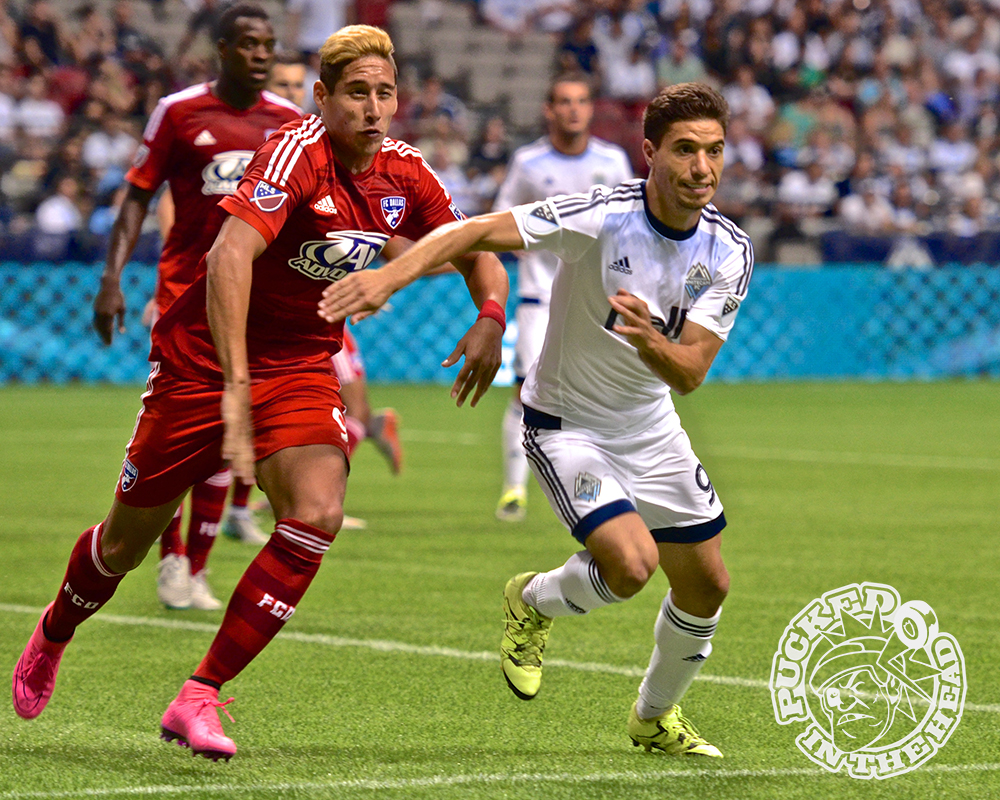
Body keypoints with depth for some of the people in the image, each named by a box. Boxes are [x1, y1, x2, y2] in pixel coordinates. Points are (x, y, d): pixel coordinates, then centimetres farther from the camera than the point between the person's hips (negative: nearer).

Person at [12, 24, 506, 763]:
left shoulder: (403, 175, -4)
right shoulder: (298, 152, -25)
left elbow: (476, 253, 11)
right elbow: (231, 256, -37)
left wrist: (491, 320, -11)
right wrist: (236, 388, -44)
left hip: (303, 365, 5)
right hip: (204, 359, -5)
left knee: (317, 513, -21)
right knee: (129, 538, 8)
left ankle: (200, 697, -13)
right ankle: (53, 637, 43)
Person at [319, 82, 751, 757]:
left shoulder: (729, 252, -12)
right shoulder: (601, 216, -26)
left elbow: (689, 373, -18)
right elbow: (477, 231, -30)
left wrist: (649, 341, -41)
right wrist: (392, 275, -46)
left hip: (652, 428, 6)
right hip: (565, 422, -6)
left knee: (707, 587, 10)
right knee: (631, 563, -25)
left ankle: (656, 718, 39)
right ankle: (534, 602, 10)